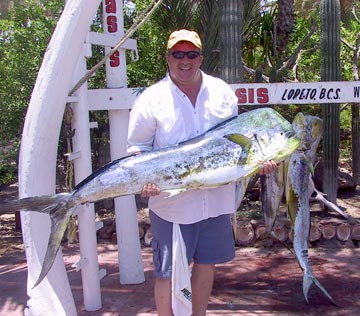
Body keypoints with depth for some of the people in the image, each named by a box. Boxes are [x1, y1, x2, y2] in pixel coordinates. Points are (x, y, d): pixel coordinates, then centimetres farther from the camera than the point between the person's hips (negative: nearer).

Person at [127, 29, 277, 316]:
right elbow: (137, 149, -3)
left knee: (207, 263, 18)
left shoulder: (222, 92, 6)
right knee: (168, 272, 5)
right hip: (171, 203, -4)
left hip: (217, 199, 4)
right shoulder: (152, 99, -5)